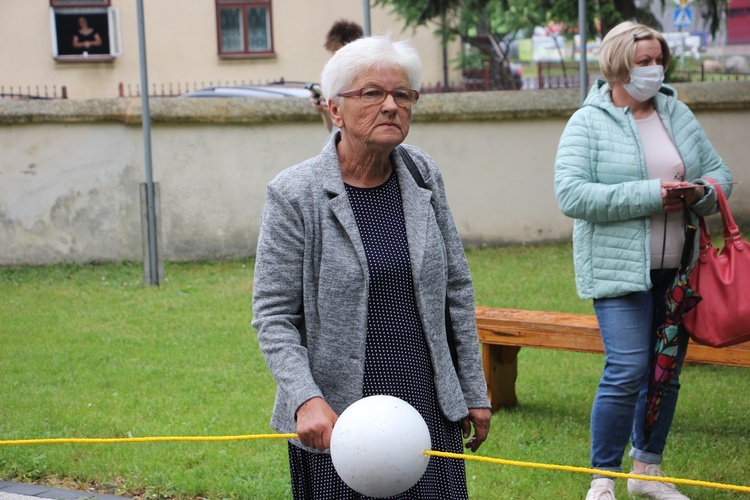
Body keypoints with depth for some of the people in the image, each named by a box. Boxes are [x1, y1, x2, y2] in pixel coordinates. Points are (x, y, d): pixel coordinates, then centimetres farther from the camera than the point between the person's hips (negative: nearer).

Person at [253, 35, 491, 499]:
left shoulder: (423, 174, 5)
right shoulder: (294, 195, -9)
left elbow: (456, 287, 11)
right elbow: (273, 314, -9)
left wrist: (474, 391, 12)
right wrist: (306, 400, -22)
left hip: (430, 410, 4)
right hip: (336, 420, -4)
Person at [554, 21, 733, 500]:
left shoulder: (678, 114, 11)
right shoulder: (587, 124, -5)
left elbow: (718, 172, 17)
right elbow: (572, 194, -17)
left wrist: (702, 192, -8)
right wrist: (650, 195, -20)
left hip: (676, 268, 6)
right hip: (619, 268, -6)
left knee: (667, 371, 11)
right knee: (628, 371, -13)